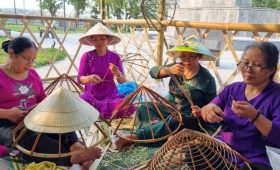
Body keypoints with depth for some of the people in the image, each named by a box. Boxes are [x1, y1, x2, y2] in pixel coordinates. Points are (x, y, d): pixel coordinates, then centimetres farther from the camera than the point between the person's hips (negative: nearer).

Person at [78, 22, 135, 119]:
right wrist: (89, 78, -32)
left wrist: (118, 74, -26)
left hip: (110, 95, 1)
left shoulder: (115, 57, -3)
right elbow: (80, 79, -10)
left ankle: (97, 109, -2)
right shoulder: (87, 56, -6)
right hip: (91, 95, 0)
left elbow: (122, 81, -3)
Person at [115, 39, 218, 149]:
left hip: (190, 117, -4)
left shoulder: (207, 79, -9)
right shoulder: (177, 68, 0)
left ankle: (136, 137, -33)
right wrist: (168, 70, -35)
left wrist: (201, 111, -26)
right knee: (143, 108, -16)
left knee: (173, 122, -36)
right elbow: (153, 71, -14)